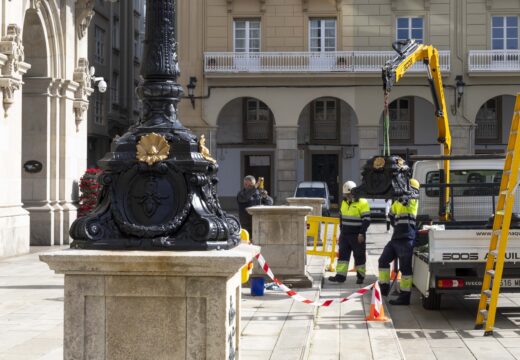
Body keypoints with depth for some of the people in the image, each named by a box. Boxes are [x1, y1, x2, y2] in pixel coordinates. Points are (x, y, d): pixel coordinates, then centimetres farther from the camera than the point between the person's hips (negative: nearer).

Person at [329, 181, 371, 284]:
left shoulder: (362, 203, -11)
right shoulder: (344, 202, 11)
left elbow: (366, 220, -14)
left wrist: (361, 233, -17)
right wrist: (342, 231, 19)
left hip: (357, 236, -6)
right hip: (345, 234, 6)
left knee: (359, 256, 3)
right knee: (343, 255, 2)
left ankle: (360, 276, 13)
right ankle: (340, 275, 1)